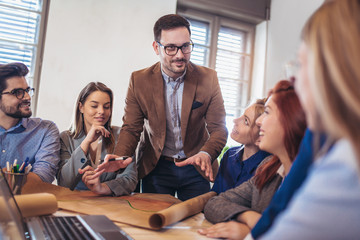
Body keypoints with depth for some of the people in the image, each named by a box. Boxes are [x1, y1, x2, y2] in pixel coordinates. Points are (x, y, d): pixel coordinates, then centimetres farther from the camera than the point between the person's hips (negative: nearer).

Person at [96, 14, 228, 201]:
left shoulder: (208, 78, -10)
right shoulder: (139, 80, -8)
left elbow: (218, 128, -10)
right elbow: (131, 128, -5)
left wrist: (206, 154, -31)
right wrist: (119, 157, -26)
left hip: (196, 169, 0)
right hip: (156, 167, 0)